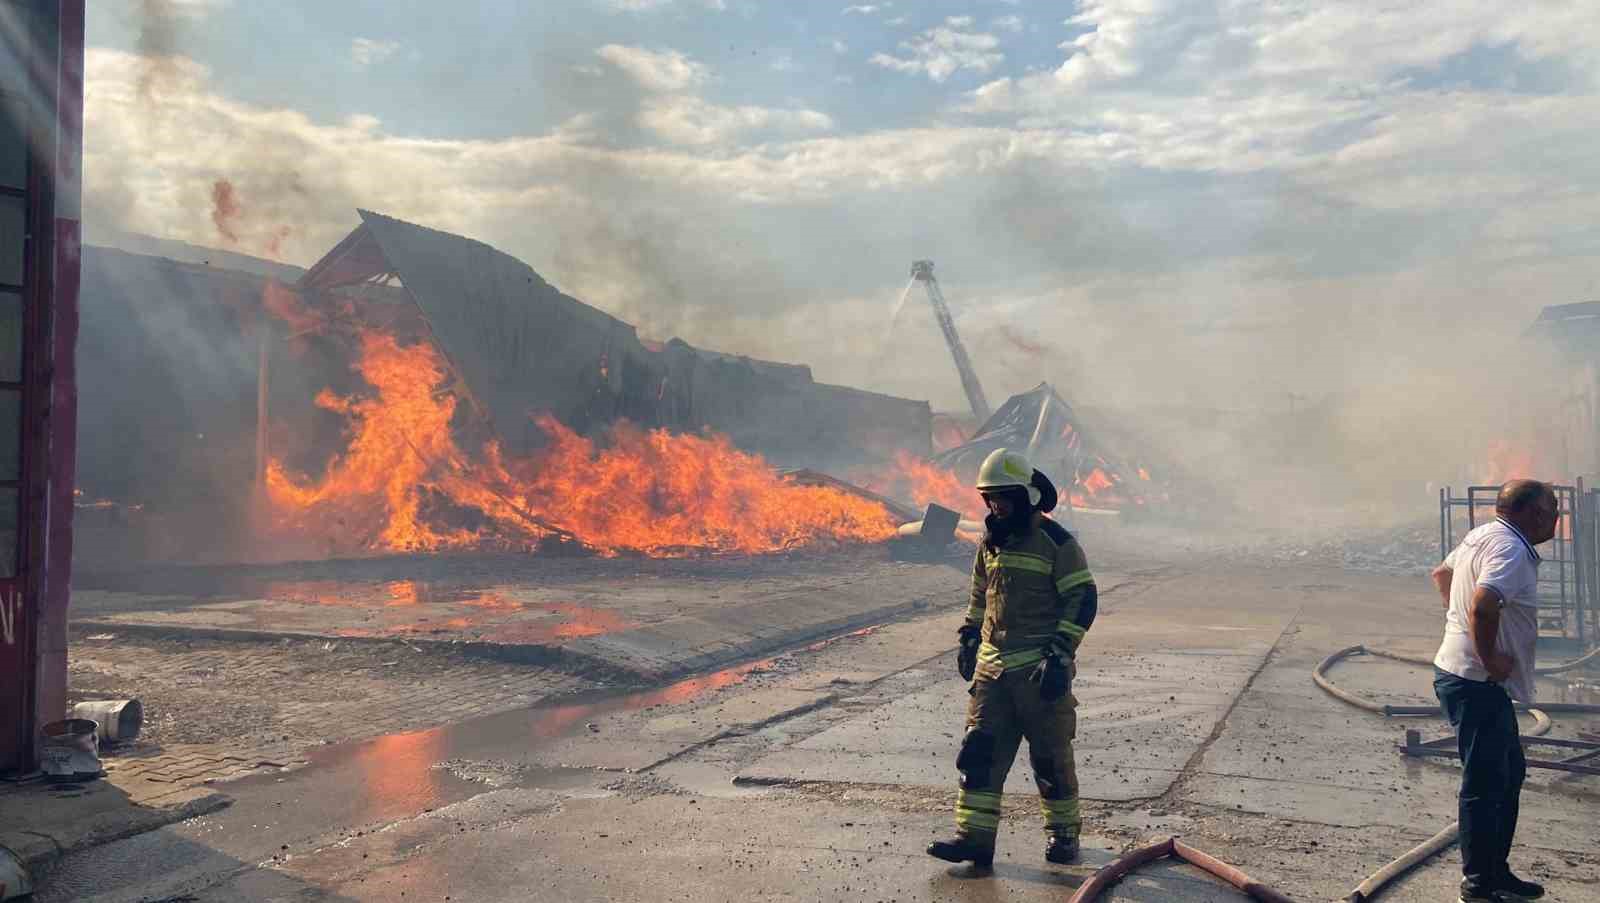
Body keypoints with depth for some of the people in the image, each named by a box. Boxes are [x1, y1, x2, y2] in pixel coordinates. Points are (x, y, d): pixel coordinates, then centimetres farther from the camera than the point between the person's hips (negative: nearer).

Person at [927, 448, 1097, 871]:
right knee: (980, 749, 0)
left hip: (1039, 668, -6)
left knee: (1050, 754, 5)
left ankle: (1063, 832, 23)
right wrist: (968, 638, 18)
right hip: (991, 665, 6)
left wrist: (1060, 653, -17)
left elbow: (1082, 600, -11)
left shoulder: (1056, 542, -9)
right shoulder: (991, 541, 12)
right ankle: (975, 836, 3)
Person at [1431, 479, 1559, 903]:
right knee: (1486, 785, -2)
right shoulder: (1511, 549, -19)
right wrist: (1489, 658, -23)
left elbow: (1441, 574, 30)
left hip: (1460, 674, 11)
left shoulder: (1482, 536, 12)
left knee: (1510, 773, 19)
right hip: (1478, 684, -11)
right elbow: (1484, 605, -36)